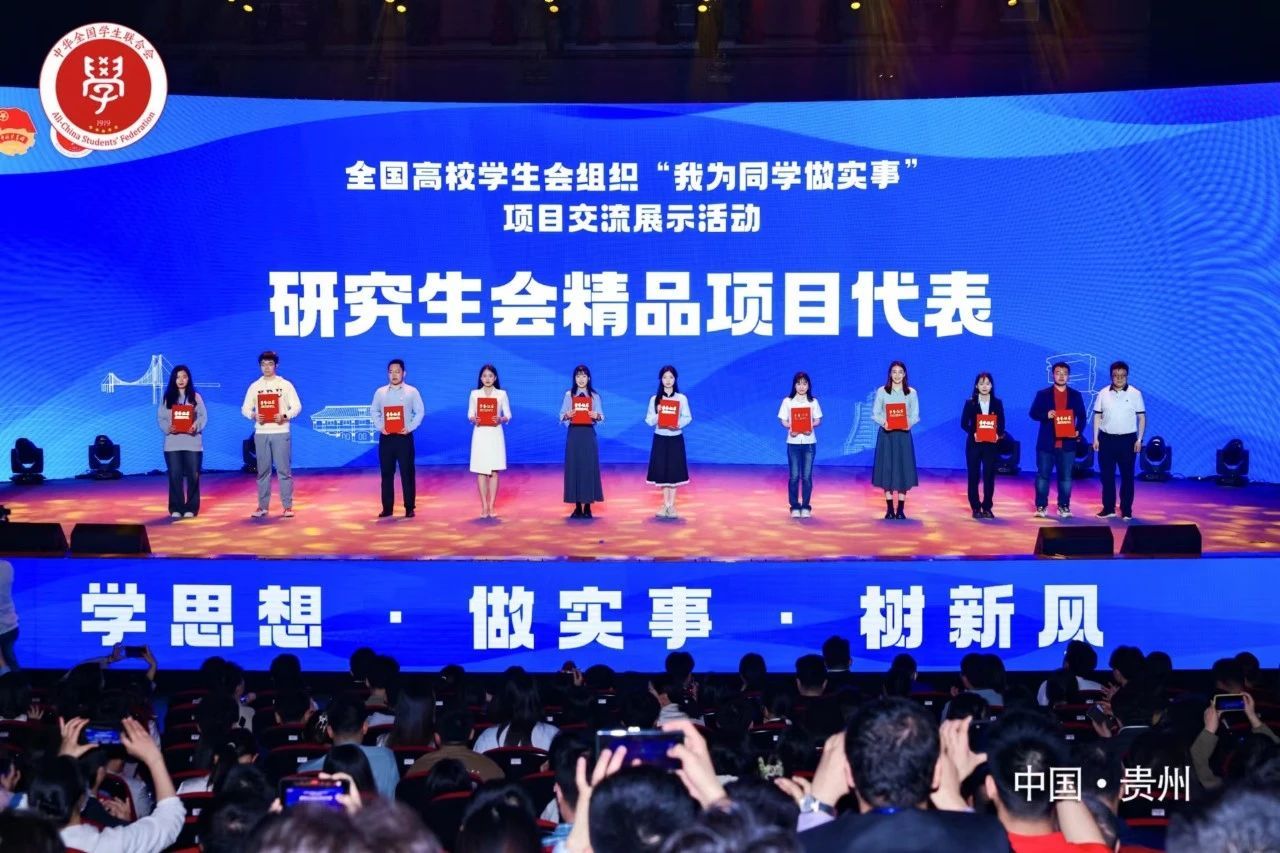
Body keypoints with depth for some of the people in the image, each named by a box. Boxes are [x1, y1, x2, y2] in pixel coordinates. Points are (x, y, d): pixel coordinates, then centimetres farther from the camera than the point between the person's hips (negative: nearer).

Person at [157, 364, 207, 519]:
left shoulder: (196, 397, 7)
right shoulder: (166, 397, 8)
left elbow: (203, 416, 1)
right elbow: (160, 418, 3)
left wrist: (196, 426, -19)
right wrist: (167, 428, -17)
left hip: (192, 442, 0)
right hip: (172, 443, 0)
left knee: (193, 476, 0)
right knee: (175, 476, -1)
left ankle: (191, 508, 6)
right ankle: (176, 508, 5)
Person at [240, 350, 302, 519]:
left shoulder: (285, 384, 2)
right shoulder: (255, 386, 9)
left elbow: (297, 407, -2)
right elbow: (245, 408, 7)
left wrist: (284, 416, -20)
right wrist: (253, 415, -15)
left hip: (281, 432, -2)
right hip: (261, 433, 2)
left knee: (284, 470, -4)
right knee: (263, 470, 5)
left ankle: (288, 506, -1)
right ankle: (263, 506, 9)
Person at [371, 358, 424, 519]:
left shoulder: (412, 391, 2)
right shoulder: (380, 392, 8)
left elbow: (420, 411, 2)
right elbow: (374, 411, 13)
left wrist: (410, 427, -10)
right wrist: (380, 427, -2)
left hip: (404, 437, -2)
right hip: (386, 437, 2)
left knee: (407, 473, -2)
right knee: (386, 473, 4)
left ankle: (409, 508, 3)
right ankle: (387, 508, 10)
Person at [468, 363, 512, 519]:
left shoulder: (502, 394, 4)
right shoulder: (475, 394, 6)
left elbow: (508, 415, 4)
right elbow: (469, 415, 6)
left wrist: (501, 419, -17)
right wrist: (473, 419, -16)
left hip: (495, 434, 0)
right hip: (480, 434, 0)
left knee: (494, 471, -1)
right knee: (481, 471, -1)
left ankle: (491, 507, 2)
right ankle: (484, 507, 2)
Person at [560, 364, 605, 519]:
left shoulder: (594, 396, 6)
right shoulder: (569, 395, 6)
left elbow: (602, 416, 2)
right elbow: (561, 415, 3)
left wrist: (597, 416, -19)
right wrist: (566, 416, -18)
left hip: (588, 434, 0)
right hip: (574, 434, 0)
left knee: (589, 468, -3)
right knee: (574, 468, -2)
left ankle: (587, 507, 2)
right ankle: (577, 506, 4)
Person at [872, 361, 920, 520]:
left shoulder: (912, 392, 5)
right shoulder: (881, 391, 3)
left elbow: (915, 415, 2)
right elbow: (875, 414, 0)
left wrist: (909, 423, -19)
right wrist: (883, 422, -20)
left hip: (903, 434, 0)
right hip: (886, 433, 0)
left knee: (903, 469, -2)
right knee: (887, 469, -1)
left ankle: (901, 509, 2)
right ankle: (889, 509, 4)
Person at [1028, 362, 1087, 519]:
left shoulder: (1076, 395, 9)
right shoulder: (1042, 394, 4)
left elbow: (1082, 417, 9)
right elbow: (1033, 413, -1)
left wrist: (1078, 431, -8)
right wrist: (1046, 415, -21)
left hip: (1067, 443, 1)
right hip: (1046, 442, -1)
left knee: (1066, 477, 3)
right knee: (1043, 475, 0)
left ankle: (1064, 507, 10)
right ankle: (1041, 507, 6)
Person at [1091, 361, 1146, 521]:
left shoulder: (1135, 394, -2)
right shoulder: (1103, 394, 3)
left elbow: (1142, 417, 1)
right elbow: (1097, 416, 8)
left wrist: (1139, 439, -5)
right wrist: (1096, 438, 3)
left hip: (1127, 439, -2)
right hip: (1107, 439, 2)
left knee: (1127, 476, 2)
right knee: (1106, 475, 4)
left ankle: (1126, 511, 7)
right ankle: (1108, 509, 12)